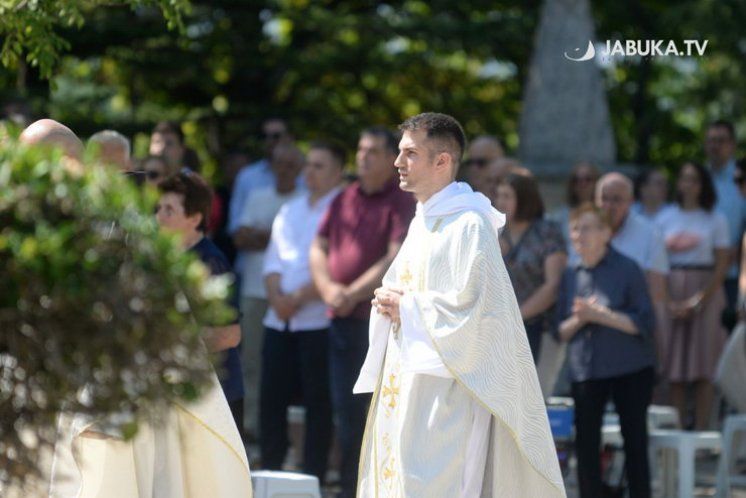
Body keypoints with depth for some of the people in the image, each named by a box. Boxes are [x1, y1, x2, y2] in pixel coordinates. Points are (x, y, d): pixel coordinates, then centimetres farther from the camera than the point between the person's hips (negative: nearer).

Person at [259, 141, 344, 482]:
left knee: (317, 403, -2)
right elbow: (274, 259, 13)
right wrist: (276, 295, -5)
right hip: (279, 321, 6)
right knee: (271, 398, 7)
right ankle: (270, 473, 15)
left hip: (318, 322, -6)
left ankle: (313, 477, 3)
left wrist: (299, 297, -14)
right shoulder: (290, 211, 18)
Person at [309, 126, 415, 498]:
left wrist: (354, 293, -16)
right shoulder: (343, 200, 15)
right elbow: (318, 249, 14)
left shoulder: (401, 203, -4)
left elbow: (396, 261, -14)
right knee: (346, 408, 10)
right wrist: (328, 288, -5)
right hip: (341, 318, 6)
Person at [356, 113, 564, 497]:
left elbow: (470, 308, -20)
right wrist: (389, 302, 2)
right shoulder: (422, 222, 15)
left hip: (445, 389, -9)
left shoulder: (468, 225, -13)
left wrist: (407, 309, -11)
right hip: (404, 382, 9)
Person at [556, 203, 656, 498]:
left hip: (630, 371, -4)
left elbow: (644, 323, -9)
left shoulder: (627, 270, -4)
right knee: (585, 444, 2)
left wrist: (600, 315, -17)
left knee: (635, 443, 0)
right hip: (585, 371, 4)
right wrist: (579, 319, -10)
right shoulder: (571, 275, 9)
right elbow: (560, 331, 11)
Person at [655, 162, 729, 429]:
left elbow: (722, 265, -3)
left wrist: (698, 301, -11)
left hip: (706, 293, -2)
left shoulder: (715, 220, 2)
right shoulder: (666, 218, 9)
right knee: (675, 370, 0)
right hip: (671, 295, 2)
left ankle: (701, 430, -4)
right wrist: (668, 301, -6)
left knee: (704, 369, -5)